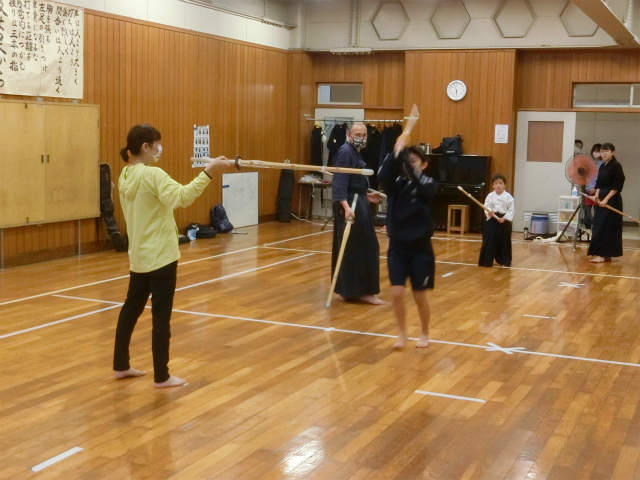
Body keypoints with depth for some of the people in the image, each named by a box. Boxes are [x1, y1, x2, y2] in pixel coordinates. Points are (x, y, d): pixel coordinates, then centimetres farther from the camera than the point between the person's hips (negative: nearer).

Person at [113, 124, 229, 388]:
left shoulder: (126, 175, 7)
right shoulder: (152, 175, -19)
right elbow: (182, 197, -33)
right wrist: (207, 171, -34)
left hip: (139, 256, 9)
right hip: (160, 256, -9)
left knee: (131, 308, 18)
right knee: (161, 316, 0)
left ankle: (120, 365, 30)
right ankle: (161, 376, 7)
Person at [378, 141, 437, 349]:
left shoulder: (429, 184, -6)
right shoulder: (396, 183, -1)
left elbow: (419, 184, -31)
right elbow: (382, 176, -23)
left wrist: (406, 158, -37)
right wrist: (396, 154, -34)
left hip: (420, 248, -2)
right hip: (397, 246, 2)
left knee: (420, 296, 6)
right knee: (397, 293, -5)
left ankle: (424, 334, 29)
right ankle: (402, 334, 16)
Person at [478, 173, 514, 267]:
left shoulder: (508, 197, -2)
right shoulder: (490, 196, 0)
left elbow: (510, 210, -2)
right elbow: (486, 207, -1)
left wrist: (504, 218, -15)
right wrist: (489, 213, -23)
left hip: (504, 221, 0)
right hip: (492, 220, 0)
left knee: (504, 241, 7)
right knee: (489, 241, -4)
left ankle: (505, 261, 23)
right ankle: (487, 261, 5)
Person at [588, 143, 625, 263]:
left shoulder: (616, 166, -11)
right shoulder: (602, 166, 13)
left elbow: (617, 186, -14)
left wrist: (606, 199, -18)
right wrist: (597, 195, 1)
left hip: (612, 200, -8)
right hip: (601, 199, 8)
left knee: (605, 226, -9)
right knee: (598, 225, 8)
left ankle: (604, 255, -6)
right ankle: (605, 255, 15)